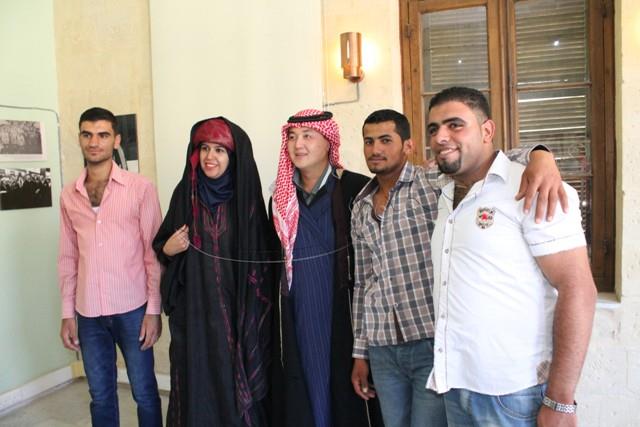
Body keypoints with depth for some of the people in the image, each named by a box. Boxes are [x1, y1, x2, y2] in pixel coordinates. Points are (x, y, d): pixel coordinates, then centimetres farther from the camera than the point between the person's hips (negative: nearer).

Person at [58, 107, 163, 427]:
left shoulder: (140, 188, -6)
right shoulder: (69, 195, 6)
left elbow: (153, 252, -6)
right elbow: (68, 258, 9)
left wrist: (153, 309, -8)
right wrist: (68, 313, 7)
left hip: (132, 308, -3)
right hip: (88, 313, 4)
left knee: (144, 392, 8)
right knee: (100, 396, 15)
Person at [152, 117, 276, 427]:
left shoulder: (247, 194, -5)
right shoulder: (185, 192, 3)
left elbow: (264, 259, -4)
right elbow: (162, 245, 14)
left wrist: (256, 317, -9)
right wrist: (168, 249, -9)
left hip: (236, 314, -2)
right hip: (193, 313, 2)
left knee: (237, 387, 7)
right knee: (195, 386, 9)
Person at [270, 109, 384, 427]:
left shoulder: (357, 189, -8)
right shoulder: (281, 197, 8)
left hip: (344, 314, -4)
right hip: (298, 319, 4)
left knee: (346, 392, 5)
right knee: (307, 397, 12)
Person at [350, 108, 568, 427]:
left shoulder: (436, 184, -6)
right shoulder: (360, 208, 10)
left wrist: (540, 155, -39)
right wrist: (360, 352, 14)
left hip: (434, 343, -5)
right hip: (382, 351, 5)